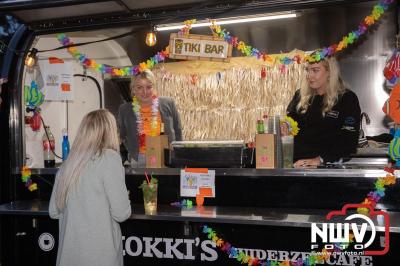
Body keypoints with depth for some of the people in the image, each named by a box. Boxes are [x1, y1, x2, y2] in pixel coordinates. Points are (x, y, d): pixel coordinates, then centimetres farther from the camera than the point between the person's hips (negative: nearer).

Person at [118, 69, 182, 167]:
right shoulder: (124, 110, 2)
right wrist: (133, 151, 4)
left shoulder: (168, 104, 1)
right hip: (139, 161, 0)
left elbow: (177, 131, 10)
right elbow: (121, 136, 14)